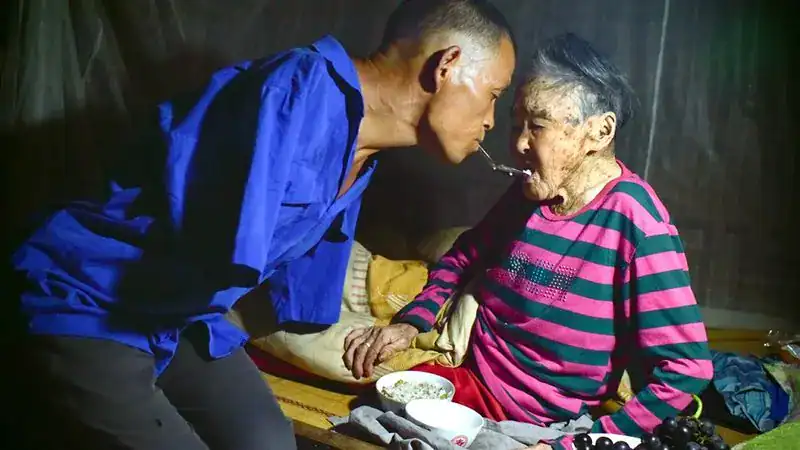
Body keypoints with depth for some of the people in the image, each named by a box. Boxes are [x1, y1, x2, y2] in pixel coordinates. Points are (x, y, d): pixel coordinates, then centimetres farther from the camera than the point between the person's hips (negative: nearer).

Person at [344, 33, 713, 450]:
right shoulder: (529, 192, 0)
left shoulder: (633, 221, -20)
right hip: (467, 381, 6)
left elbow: (686, 370, -21)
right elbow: (464, 257, 17)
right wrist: (411, 323, 0)